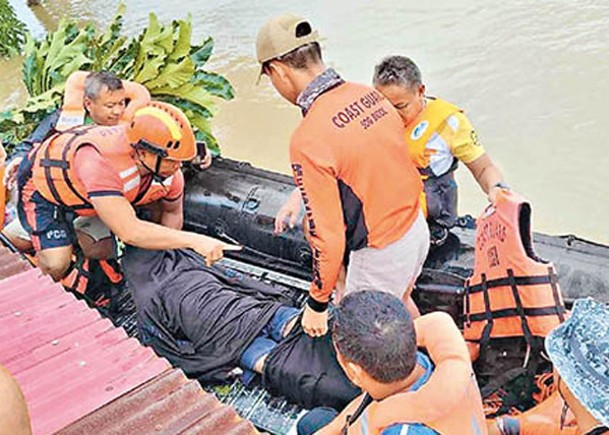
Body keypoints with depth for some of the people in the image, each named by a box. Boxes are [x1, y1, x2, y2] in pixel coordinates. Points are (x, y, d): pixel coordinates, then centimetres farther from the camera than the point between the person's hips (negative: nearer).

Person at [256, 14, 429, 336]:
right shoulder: (369, 95, -6)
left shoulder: (308, 140, -28)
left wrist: (318, 304, -10)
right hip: (417, 229, 8)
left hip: (380, 255, -8)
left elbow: (327, 238, -24)